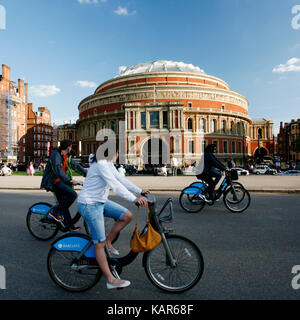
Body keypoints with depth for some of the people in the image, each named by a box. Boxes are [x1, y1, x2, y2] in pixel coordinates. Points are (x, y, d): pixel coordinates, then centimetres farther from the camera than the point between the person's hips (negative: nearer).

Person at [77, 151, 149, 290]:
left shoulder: (109, 164, 8)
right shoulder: (100, 164, -23)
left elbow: (121, 179, 9)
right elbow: (115, 185, -32)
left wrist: (140, 191, 5)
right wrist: (134, 199, -37)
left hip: (101, 201, 9)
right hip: (89, 205, -9)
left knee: (127, 216, 0)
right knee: (99, 243, -2)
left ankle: (108, 242, 17)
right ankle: (110, 280, 8)